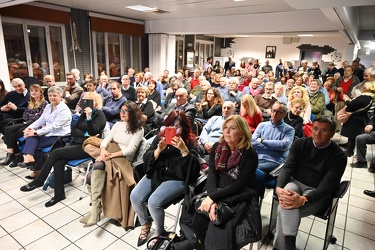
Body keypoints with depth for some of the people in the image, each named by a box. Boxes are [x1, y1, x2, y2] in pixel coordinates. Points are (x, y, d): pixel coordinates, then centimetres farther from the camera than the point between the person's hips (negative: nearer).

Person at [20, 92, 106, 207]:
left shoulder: (100, 115, -3)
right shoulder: (84, 113, 18)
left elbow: (93, 132, -18)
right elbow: (73, 130, 10)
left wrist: (89, 117, -27)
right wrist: (85, 134, -8)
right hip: (74, 143, 7)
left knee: (55, 153, -19)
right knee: (58, 162, -19)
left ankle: (39, 181, -1)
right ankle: (59, 194, -12)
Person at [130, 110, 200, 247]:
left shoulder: (190, 141, -5)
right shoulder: (160, 137, 5)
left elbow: (194, 167, -18)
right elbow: (147, 158, 0)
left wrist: (184, 150, -30)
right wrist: (159, 149, -18)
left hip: (177, 179, -5)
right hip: (156, 174, 5)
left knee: (153, 202, -25)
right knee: (135, 196, -14)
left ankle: (160, 232, 8)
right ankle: (145, 223, 19)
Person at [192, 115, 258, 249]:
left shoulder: (250, 154, -13)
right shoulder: (217, 147, 0)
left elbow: (239, 185, -17)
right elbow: (212, 175, -7)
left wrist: (213, 197, -23)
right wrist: (212, 200, -22)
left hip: (239, 197, -4)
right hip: (218, 193, 4)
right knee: (198, 221, -16)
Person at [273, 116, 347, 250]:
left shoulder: (338, 156, -9)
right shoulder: (300, 144, 1)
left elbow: (327, 185, -17)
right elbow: (288, 167, -5)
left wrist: (303, 200, -35)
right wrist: (279, 188, -26)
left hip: (318, 193, -2)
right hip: (296, 183, 3)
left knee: (284, 210, -28)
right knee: (286, 205, -34)